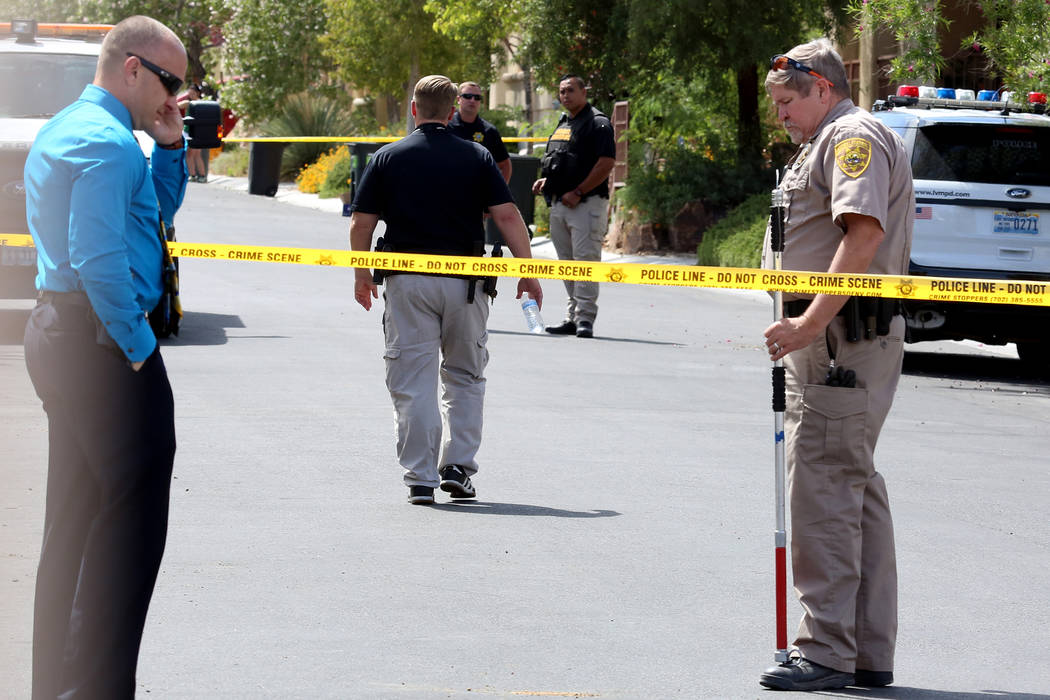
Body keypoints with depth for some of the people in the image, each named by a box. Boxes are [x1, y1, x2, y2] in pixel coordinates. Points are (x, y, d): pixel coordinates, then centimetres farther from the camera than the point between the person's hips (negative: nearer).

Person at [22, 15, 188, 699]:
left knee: (75, 520, 16)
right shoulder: (107, 142, -16)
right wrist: (138, 344, -17)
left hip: (59, 334, 11)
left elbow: (157, 212, 28)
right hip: (104, 342, -11)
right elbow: (99, 258, -25)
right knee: (131, 520, -8)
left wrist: (170, 146, 13)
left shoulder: (64, 130, 18)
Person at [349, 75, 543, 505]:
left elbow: (361, 223, 1)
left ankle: (420, 478, -1)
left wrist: (362, 275, 15)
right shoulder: (476, 157, 3)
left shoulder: (387, 158, 3)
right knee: (465, 377, 17)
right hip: (464, 279, 1)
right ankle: (458, 466, 9)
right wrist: (528, 272, 1)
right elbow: (507, 215, -4)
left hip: (407, 280, -1)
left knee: (413, 382, 3)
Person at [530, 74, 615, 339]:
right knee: (567, 262, 10)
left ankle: (585, 317, -12)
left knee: (586, 258, -12)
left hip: (587, 203, -9)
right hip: (559, 204, 9)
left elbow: (606, 163, -16)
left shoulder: (598, 123, -7)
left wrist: (577, 192, -17)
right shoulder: (563, 125, 20)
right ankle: (573, 316, 14)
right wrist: (546, 181, 10)